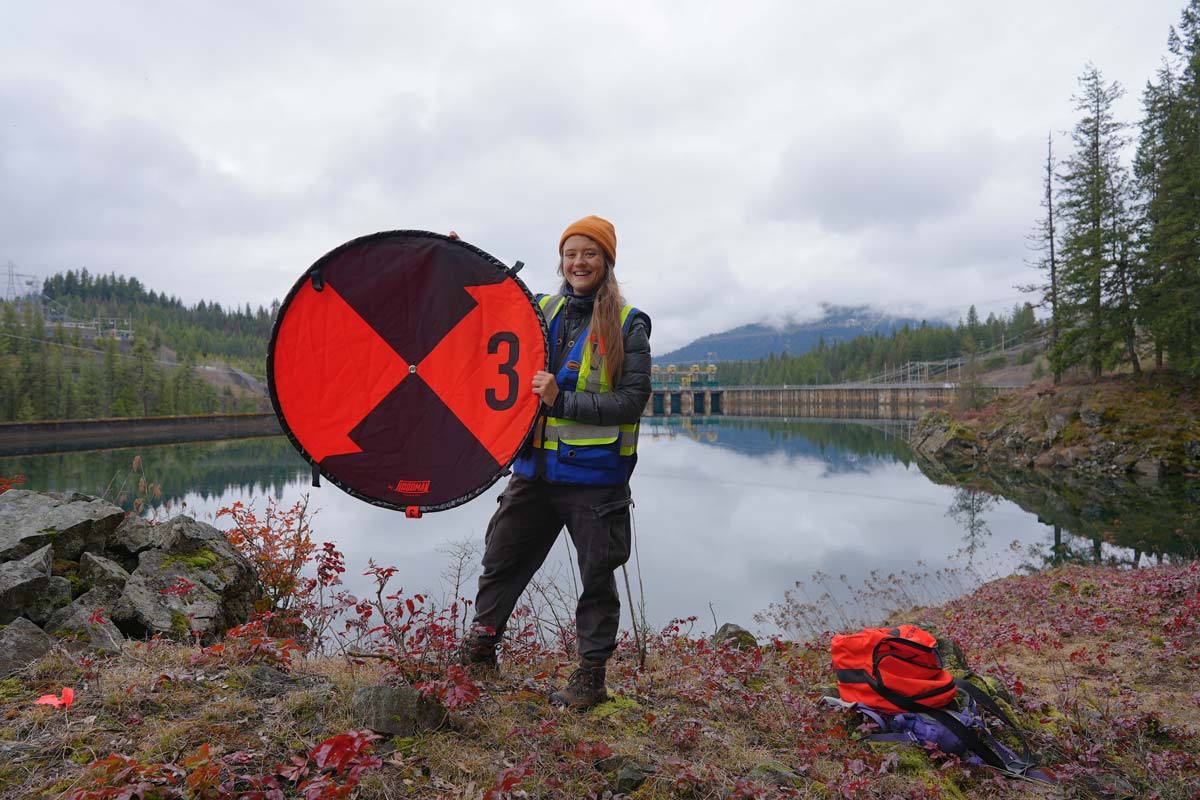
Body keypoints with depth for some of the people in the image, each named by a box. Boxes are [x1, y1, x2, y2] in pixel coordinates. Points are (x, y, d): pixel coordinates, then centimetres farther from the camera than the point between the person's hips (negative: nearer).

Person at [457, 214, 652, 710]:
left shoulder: (628, 325, -3)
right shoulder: (540, 311, 9)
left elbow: (632, 401, -10)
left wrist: (562, 400, -18)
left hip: (595, 475, -4)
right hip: (534, 466, 4)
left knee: (597, 576, 7)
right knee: (500, 559, 13)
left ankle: (591, 676, 24)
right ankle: (479, 649, 33)